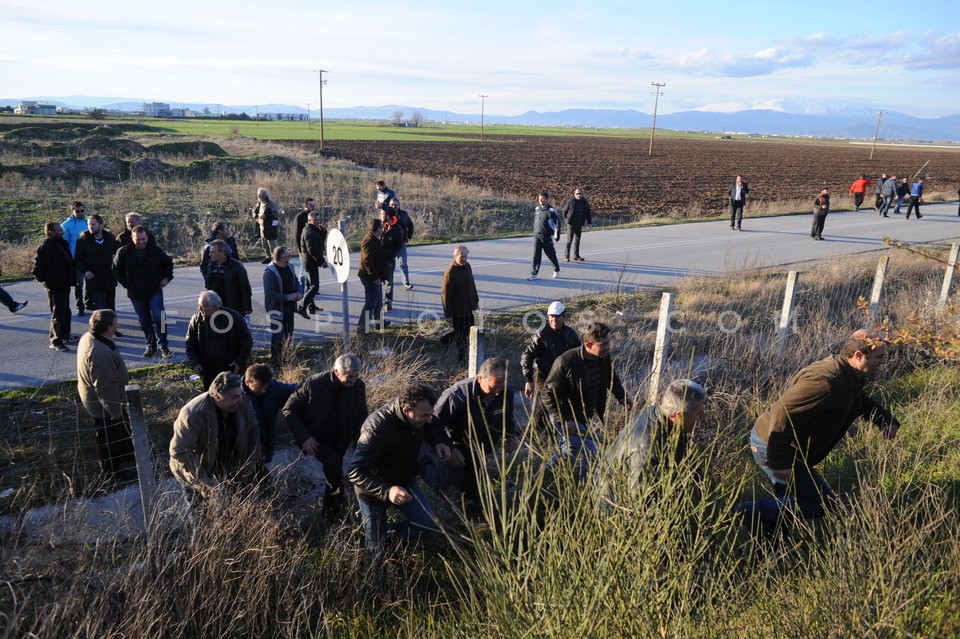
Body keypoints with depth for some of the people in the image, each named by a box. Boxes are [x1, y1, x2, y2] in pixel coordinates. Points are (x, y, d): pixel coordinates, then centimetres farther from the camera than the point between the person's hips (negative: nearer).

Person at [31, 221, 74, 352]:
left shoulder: (61, 243, 10)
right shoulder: (45, 247, -19)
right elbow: (38, 267, -22)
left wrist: (72, 278, 16)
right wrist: (43, 279, -10)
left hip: (64, 284, 9)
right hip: (55, 286, -9)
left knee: (65, 311, 20)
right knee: (58, 314, -4)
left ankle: (65, 335, 34)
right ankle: (55, 341, 3)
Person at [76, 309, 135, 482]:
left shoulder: (88, 337, -5)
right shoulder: (101, 353, -37)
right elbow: (105, 387, -31)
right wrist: (115, 410, -20)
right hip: (104, 404, -10)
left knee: (123, 428, 28)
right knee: (110, 438, 11)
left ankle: (126, 457, 49)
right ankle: (113, 473, 31)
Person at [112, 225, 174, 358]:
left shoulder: (156, 250, -6)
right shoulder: (124, 252, -7)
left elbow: (168, 263, 14)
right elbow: (116, 270, 7)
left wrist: (166, 277, 3)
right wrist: (126, 284, 0)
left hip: (155, 291, -1)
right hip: (136, 293, 1)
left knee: (158, 318, -11)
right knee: (144, 322, 10)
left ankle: (163, 346, -1)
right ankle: (151, 346, 22)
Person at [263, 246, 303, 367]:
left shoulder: (289, 267, 7)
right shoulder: (270, 272, -17)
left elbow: (297, 282, 18)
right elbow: (269, 293, -22)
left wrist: (300, 293, -4)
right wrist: (287, 297, -25)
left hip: (289, 307, 8)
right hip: (276, 308, -8)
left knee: (289, 334, 15)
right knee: (278, 335, -5)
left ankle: (281, 356, 32)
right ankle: (275, 361, 8)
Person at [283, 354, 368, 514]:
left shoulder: (359, 386, -13)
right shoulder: (314, 383, -23)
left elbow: (361, 417, 4)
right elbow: (289, 410, -13)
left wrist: (359, 447, -1)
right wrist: (304, 437, -20)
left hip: (340, 440, 4)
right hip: (316, 437, -4)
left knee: (333, 470, 9)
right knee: (333, 461, -26)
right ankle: (338, 497, -1)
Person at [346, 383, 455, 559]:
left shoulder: (420, 417, -18)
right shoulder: (376, 428, -37)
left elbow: (432, 426, 8)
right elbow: (355, 472, -36)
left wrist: (440, 442, -15)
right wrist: (386, 491, -49)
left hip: (406, 481, 5)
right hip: (375, 489, -5)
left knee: (428, 524, -9)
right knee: (376, 554, 4)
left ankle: (388, 534, 18)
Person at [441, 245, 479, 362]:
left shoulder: (467, 266, 3)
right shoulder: (450, 272, -22)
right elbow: (445, 294, -20)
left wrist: (476, 300, 21)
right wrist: (448, 315, -18)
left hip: (468, 308, 8)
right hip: (457, 311, -8)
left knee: (468, 330, 18)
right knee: (461, 336, 3)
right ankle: (462, 359, 18)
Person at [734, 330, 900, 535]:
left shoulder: (849, 379, 7)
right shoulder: (825, 381, -28)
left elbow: (863, 403, 28)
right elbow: (782, 415, -33)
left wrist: (887, 421, 6)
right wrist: (780, 463, -31)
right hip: (771, 447, -11)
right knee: (821, 503, -6)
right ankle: (752, 515, -8)